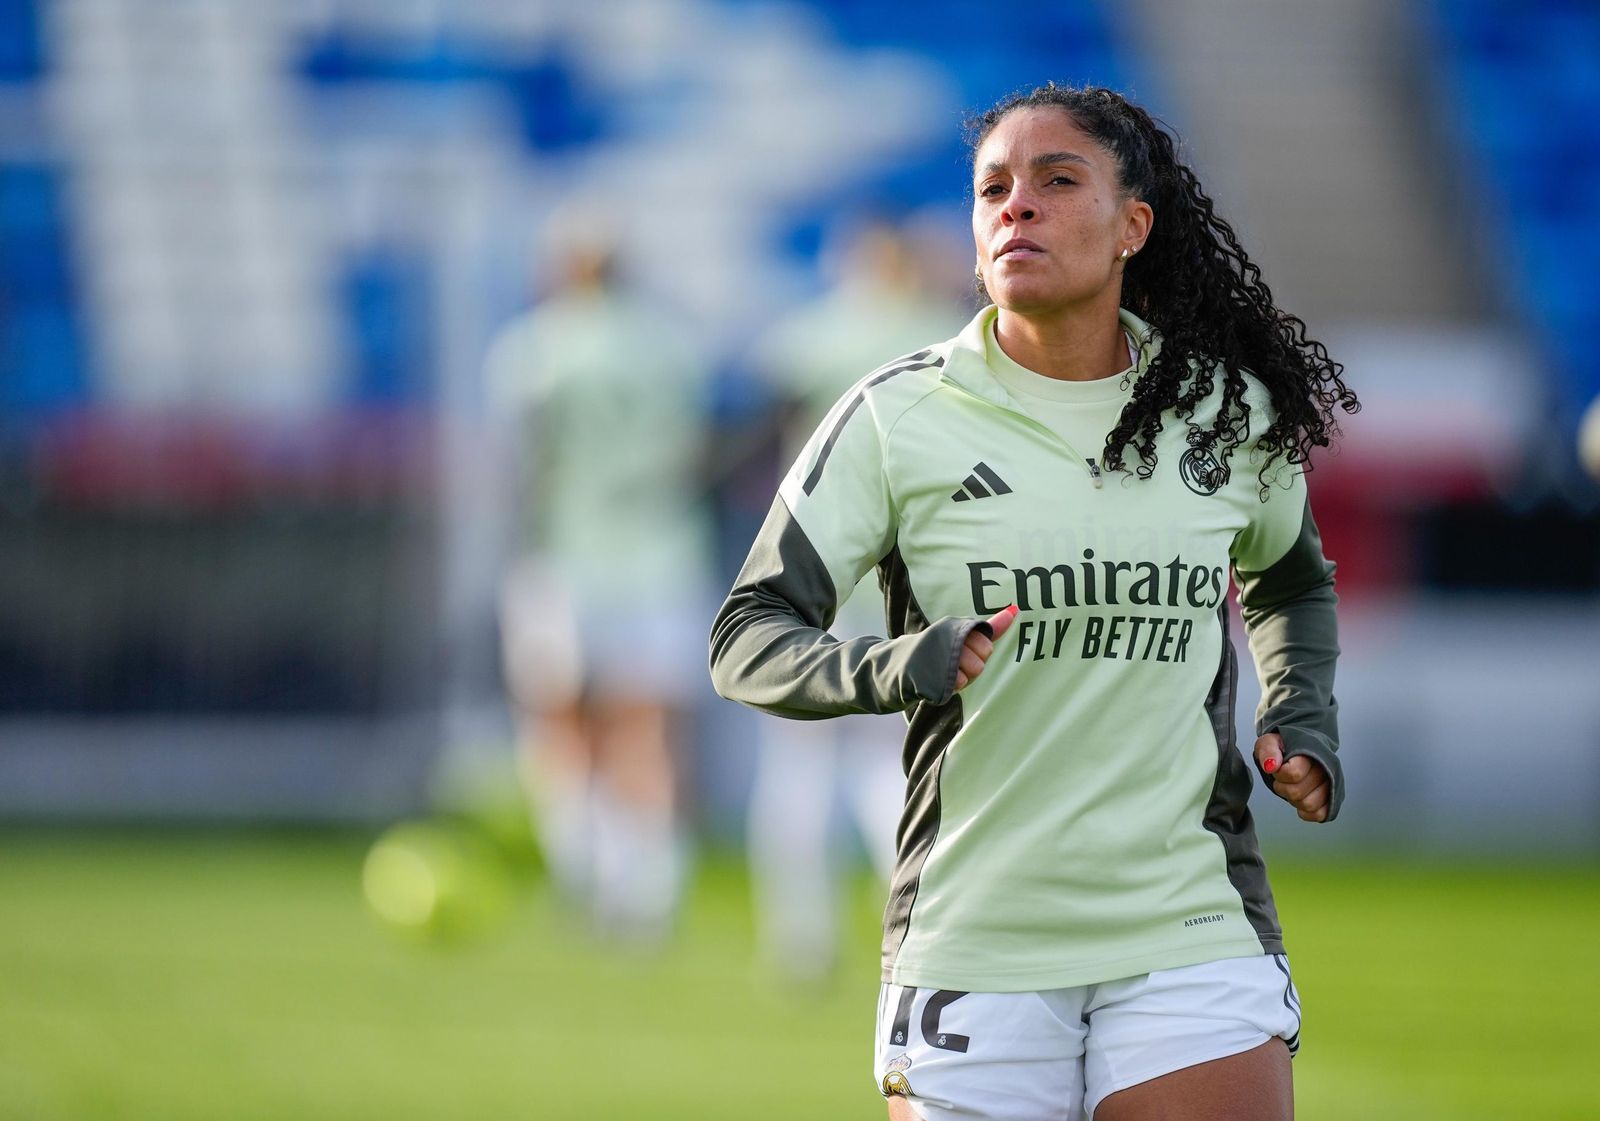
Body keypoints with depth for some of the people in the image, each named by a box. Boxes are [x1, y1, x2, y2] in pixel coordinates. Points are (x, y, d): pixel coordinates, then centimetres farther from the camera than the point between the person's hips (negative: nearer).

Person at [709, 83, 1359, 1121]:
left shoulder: (1232, 411, 6)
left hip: (1192, 930, 1)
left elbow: (1292, 580, 27)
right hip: (970, 946, -1)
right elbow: (748, 640, -4)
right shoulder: (896, 417, -2)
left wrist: (1302, 721, 8)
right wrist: (888, 670, -24)